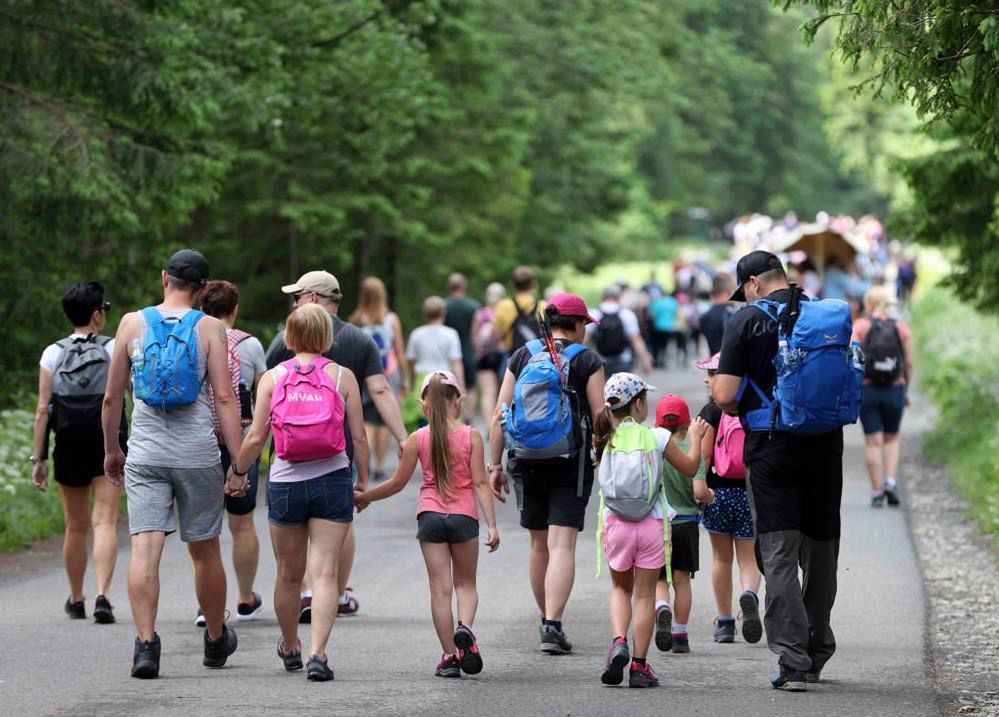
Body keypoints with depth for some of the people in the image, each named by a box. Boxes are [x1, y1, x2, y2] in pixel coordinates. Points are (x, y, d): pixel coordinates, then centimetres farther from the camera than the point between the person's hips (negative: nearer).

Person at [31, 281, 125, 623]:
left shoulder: (53, 354, 1)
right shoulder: (114, 349, -3)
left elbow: (42, 410, -2)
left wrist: (38, 458, 1)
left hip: (69, 450, 2)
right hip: (109, 445, -2)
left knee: (76, 526, 14)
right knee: (105, 522, -5)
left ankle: (76, 600, 25)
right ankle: (103, 595, -21)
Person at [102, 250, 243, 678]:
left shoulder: (133, 323, 2)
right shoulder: (209, 329, -3)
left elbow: (112, 396, 5)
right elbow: (225, 399, -8)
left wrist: (111, 450, 18)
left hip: (145, 454, 0)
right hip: (198, 454, 0)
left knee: (145, 548, -7)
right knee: (204, 551, 12)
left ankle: (145, 644, -20)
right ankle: (216, 641, 29)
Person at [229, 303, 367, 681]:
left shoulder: (273, 377, 1)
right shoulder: (343, 377, -1)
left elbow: (256, 437, -1)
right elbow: (359, 438, -1)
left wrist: (237, 469, 15)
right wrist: (363, 481, 11)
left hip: (285, 483, 1)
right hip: (332, 481, -1)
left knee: (289, 574, 16)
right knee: (325, 572, -3)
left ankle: (290, 647, 34)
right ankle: (317, 653, -16)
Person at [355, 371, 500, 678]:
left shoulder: (418, 439, 0)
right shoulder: (471, 436, -2)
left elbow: (398, 483, 5)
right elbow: (480, 483, -6)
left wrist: (365, 497, 20)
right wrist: (492, 525, -5)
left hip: (430, 515, 0)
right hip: (464, 516, 0)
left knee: (440, 588, 4)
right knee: (465, 583, 14)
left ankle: (449, 656, 2)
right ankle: (465, 628, -16)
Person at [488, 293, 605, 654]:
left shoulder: (521, 358, 7)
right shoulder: (588, 361, -2)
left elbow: (499, 416, 4)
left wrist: (494, 465, 8)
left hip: (527, 461, 3)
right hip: (572, 462, -3)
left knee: (539, 544, 17)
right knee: (562, 546, -7)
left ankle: (546, 620, 28)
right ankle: (553, 625, -19)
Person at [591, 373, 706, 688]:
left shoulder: (605, 440, -3)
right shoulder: (658, 438, -7)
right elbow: (690, 468, 5)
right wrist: (695, 437, 22)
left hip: (615, 523, 1)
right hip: (650, 524, -1)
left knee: (621, 587, 21)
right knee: (645, 593, 7)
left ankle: (618, 641, -3)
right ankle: (639, 665, 7)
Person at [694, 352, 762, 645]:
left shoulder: (712, 411, -8)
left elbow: (704, 454, -12)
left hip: (719, 490, -2)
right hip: (751, 493, 2)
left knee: (721, 557, 10)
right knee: (748, 557, 7)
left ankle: (724, 622, 13)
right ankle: (750, 594, -25)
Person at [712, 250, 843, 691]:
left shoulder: (747, 321, -6)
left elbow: (725, 396, -10)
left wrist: (742, 410, 11)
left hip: (771, 450, -4)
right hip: (826, 447, 4)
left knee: (779, 555, -3)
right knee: (821, 550, 15)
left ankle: (792, 660, -13)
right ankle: (817, 654, 26)